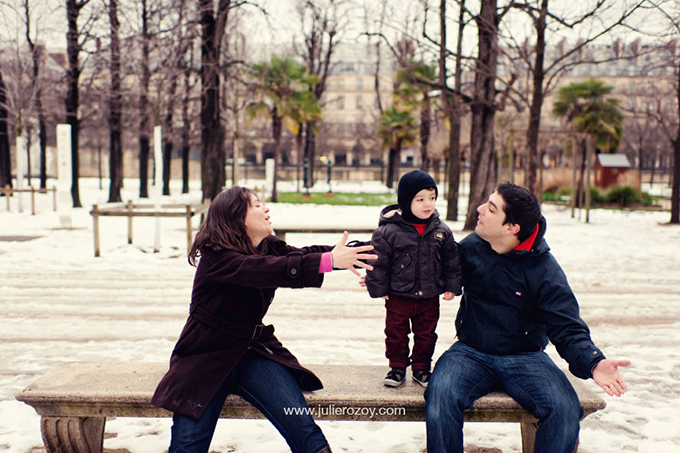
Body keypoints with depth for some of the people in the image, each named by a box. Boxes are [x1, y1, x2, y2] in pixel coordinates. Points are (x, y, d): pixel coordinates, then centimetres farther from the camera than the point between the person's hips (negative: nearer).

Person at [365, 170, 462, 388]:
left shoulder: (441, 231, -4)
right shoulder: (389, 231, -16)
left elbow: (451, 260, 8)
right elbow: (378, 261, -9)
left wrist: (452, 286, 8)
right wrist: (378, 288, -5)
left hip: (429, 297, 3)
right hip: (398, 297, -2)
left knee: (426, 335, 14)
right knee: (396, 333, 11)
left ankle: (421, 368, 32)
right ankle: (397, 366, 30)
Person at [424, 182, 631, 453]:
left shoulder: (544, 270, -8)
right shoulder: (470, 247, 1)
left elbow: (568, 329, -9)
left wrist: (593, 363, -29)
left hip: (525, 357, -1)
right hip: (471, 354, 1)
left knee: (565, 409, -27)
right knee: (441, 393, -30)